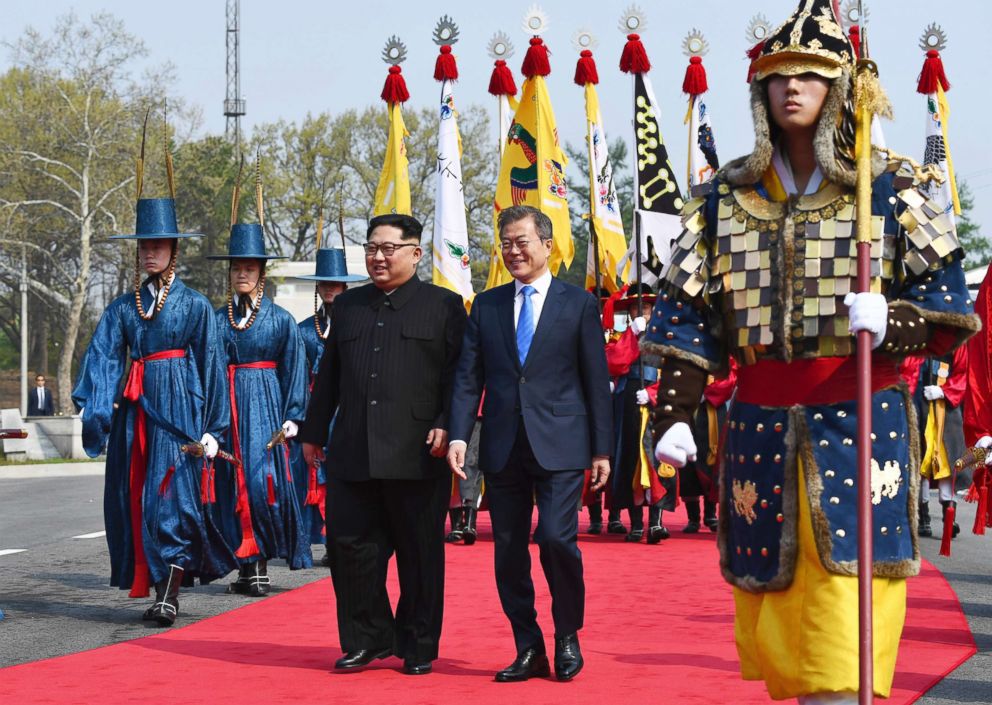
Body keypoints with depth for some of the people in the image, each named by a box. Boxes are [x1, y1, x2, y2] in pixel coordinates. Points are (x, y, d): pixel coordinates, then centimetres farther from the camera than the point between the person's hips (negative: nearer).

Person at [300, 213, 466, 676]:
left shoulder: (445, 306, 4)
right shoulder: (347, 307, 17)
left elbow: (459, 375, -1)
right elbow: (327, 376, 20)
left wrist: (446, 427, -12)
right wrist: (314, 433, 16)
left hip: (416, 456, -4)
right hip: (352, 455, 4)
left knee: (419, 554, 3)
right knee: (348, 545, 2)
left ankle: (419, 647, 15)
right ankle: (366, 639, 17)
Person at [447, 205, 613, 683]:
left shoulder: (578, 304, 4)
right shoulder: (486, 306, 11)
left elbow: (596, 380, 3)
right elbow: (468, 377, 7)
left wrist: (602, 449, 0)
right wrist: (458, 436, -6)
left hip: (559, 444, -3)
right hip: (503, 446, 3)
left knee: (557, 539, -14)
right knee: (509, 550, 5)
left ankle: (567, 638, 7)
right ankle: (528, 650, 15)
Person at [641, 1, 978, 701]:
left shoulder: (886, 190, 3)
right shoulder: (727, 197, 11)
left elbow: (948, 303, 1)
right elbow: (687, 314, 10)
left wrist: (891, 320, -20)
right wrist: (674, 416, 0)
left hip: (862, 424, -3)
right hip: (761, 426, 3)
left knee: (843, 638, -11)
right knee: (777, 618, 6)